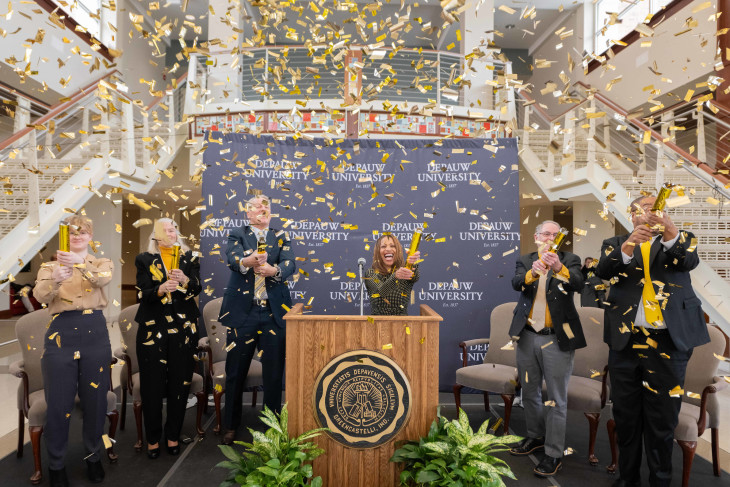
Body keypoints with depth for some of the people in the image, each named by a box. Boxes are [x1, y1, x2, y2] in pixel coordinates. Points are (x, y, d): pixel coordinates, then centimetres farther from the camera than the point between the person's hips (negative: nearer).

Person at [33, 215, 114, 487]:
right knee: (58, 403, 5)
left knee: (95, 400, 9)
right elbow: (40, 296, -12)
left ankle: (93, 457, 30)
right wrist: (55, 280, -35)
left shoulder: (102, 263, 7)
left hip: (95, 333, 0)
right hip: (61, 334, 0)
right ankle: (56, 464, 27)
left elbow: (101, 279, -18)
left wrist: (79, 264, -38)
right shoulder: (50, 266, 8)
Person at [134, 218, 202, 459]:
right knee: (152, 384, 2)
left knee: (180, 383, 5)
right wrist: (160, 289, -25)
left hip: (183, 327, 1)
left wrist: (184, 280, -22)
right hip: (153, 328, -1)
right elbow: (143, 293, -4)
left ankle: (173, 436, 22)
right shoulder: (145, 260, 5)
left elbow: (197, 289, -2)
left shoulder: (189, 257, 8)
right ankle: (152, 438, 19)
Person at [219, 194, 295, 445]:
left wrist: (274, 270, -29)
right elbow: (233, 259, -14)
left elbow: (290, 264, -7)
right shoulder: (237, 235, 7)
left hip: (274, 313, 1)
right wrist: (247, 261, -36)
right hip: (242, 312, 0)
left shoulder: (281, 238, 10)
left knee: (274, 374, 7)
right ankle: (231, 427, 28)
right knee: (235, 373, 9)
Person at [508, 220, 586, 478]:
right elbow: (516, 283, -14)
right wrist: (532, 273, -35)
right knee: (529, 392, 18)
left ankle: (554, 454, 16)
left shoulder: (570, 260, 0)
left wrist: (559, 268, -39)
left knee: (556, 399, 4)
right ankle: (535, 437, 38)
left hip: (557, 339, -3)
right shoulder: (525, 261, 6)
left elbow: (577, 284, -19)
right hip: (527, 337, 3)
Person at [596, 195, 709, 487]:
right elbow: (602, 271, -9)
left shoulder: (681, 240, 10)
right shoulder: (615, 243, 10)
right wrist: (627, 246, -26)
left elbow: (689, 262, -12)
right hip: (626, 340, 1)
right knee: (626, 416, 10)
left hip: (669, 341, 0)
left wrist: (670, 231, -30)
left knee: (663, 418, 8)